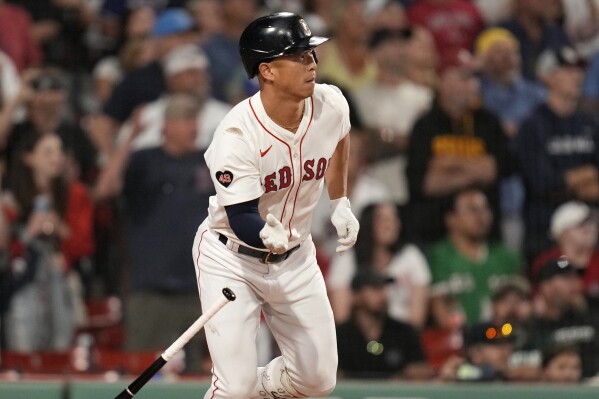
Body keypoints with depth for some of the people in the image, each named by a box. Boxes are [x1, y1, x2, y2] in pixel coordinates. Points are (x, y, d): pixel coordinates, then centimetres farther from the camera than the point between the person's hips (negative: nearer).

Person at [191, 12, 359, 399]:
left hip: (295, 258, 6)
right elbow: (241, 220, -32)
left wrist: (340, 202, 13)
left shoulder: (331, 105, -13)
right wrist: (264, 234, -53)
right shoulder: (237, 135, -30)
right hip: (230, 258, -6)